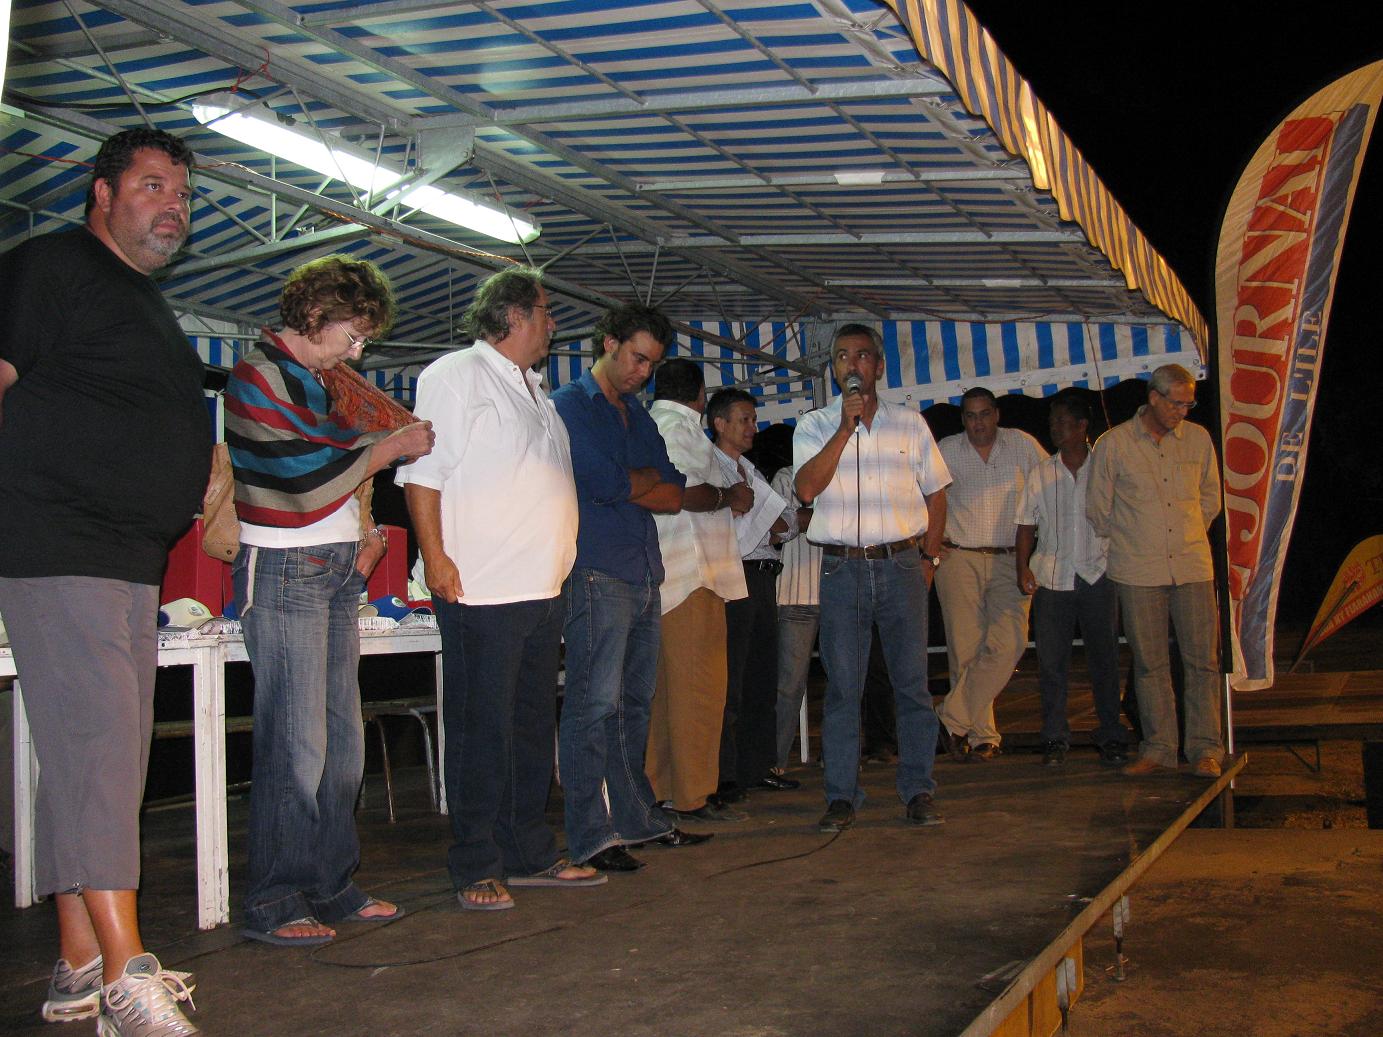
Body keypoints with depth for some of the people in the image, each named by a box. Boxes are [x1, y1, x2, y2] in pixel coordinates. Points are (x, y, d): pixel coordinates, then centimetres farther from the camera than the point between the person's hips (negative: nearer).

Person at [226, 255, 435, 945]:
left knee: (340, 738, 8)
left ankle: (330, 885, 16)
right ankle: (274, 902, -1)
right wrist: (392, 447, -6)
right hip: (285, 570, -9)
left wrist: (365, 528, 11)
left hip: (338, 570, 9)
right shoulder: (259, 375, -9)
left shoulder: (315, 379, 19)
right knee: (295, 742, -9)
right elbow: (305, 479, -16)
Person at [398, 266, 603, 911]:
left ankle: (530, 855, 22)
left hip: (543, 590, 9)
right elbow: (422, 471, -11)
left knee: (533, 728, 13)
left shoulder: (534, 389, 22)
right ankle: (476, 869, 4)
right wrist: (435, 557, -18)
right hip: (481, 591, -9)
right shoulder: (455, 375, -4)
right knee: (481, 732, -4)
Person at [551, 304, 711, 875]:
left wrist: (626, 486, -4)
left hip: (644, 575, 8)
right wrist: (651, 477, 3)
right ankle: (589, 837, -8)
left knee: (634, 703, 12)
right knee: (595, 704, -10)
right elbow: (605, 481, -15)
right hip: (596, 571, -8)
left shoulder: (638, 415, 22)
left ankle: (636, 816, 21)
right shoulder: (570, 405, -2)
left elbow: (675, 495, 12)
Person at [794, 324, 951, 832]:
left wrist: (928, 559, 7)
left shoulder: (909, 423, 10)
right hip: (842, 567, -1)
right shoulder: (814, 425, 6)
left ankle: (918, 791, 10)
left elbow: (936, 494, 15)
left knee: (913, 684, 1)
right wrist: (846, 426, -15)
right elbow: (807, 488, -12)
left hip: (902, 565, 1)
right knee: (842, 688, 0)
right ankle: (841, 797, 6)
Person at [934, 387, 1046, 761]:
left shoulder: (1022, 445, 6)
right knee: (967, 650, -3)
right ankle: (982, 735, 7)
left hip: (1009, 562, 0)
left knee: (1009, 643, -16)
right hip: (958, 559, 0)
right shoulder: (946, 450, 5)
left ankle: (954, 719, -7)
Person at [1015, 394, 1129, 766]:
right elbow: (1027, 525, 10)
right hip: (1051, 578, 2)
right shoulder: (1041, 473, 11)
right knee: (1051, 661, 1)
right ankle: (1055, 739, 8)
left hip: (1098, 575, -1)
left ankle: (1111, 736, 12)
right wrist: (1022, 567, -3)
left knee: (1105, 658, 2)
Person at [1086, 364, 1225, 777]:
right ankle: (1158, 748, 11)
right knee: (1149, 663, 2)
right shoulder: (1114, 443, -1)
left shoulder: (1198, 439, 7)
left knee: (1202, 658, -1)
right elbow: (1097, 507, 8)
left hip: (1193, 567, 2)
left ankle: (1205, 748, 6)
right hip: (1138, 571, -2)